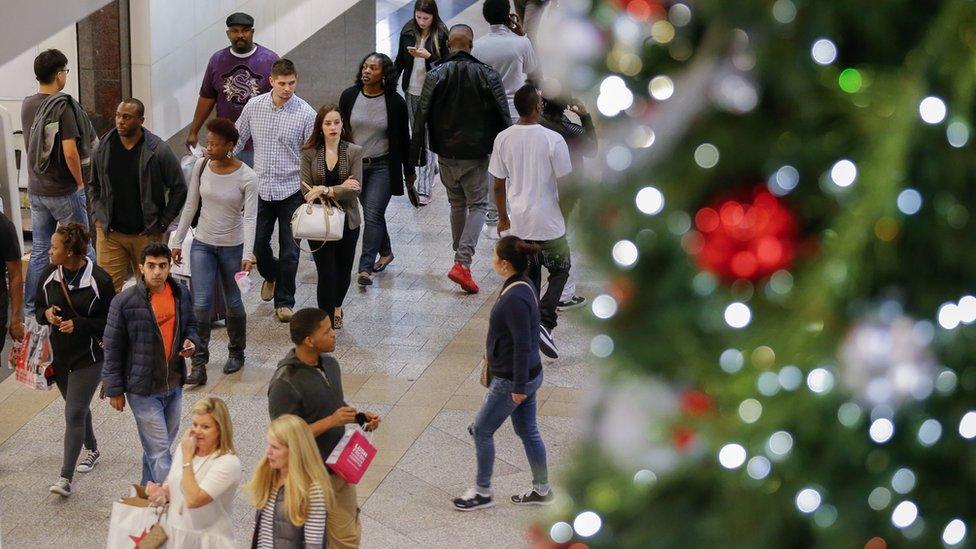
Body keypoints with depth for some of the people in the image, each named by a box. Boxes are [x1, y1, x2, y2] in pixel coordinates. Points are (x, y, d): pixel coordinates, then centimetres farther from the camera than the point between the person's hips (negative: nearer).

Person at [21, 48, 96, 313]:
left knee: (39, 251, 13)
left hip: (36, 189, 7)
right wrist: (80, 182, -9)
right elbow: (70, 152, -23)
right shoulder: (63, 106, -18)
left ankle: (33, 308, 17)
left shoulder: (27, 105, 5)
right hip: (64, 191, -7)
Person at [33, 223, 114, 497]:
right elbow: (38, 309, 11)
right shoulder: (49, 274, -2)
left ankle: (66, 478, -8)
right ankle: (91, 449, 46)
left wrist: (79, 325, -23)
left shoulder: (99, 280, -17)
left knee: (74, 413, -9)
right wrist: (47, 314, -13)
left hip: (88, 356, -6)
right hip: (58, 354, 6)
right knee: (77, 408, 21)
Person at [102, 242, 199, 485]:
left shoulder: (181, 293, -1)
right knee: (160, 452, -6)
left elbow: (190, 325, 18)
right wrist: (115, 390, -7)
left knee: (159, 446, 20)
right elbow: (112, 348, -9)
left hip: (174, 386, 6)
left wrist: (191, 341, -6)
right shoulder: (124, 302, -16)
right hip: (143, 390, -6)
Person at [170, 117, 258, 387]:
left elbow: (250, 218, -17)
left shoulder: (246, 177, -15)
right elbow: (190, 206, 4)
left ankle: (236, 353, 35)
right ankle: (198, 364, -2)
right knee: (201, 304, -6)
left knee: (233, 303, 12)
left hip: (233, 247, -2)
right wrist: (177, 241, 6)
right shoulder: (201, 167, -5)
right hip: (202, 244, 2)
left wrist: (247, 255, -25)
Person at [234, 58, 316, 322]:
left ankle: (284, 301, 18)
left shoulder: (306, 113, -11)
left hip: (291, 189, -2)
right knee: (258, 242, 12)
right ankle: (270, 275, 43)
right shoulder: (254, 106, -3)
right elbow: (237, 141, 10)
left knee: (289, 249, 3)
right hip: (261, 187, 2)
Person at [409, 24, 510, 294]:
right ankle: (462, 263, -12)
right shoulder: (486, 74, -8)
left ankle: (461, 258, 30)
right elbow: (503, 117, -7)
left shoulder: (435, 75, -5)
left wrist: (416, 155, -2)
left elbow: (421, 117, -7)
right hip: (476, 153, -2)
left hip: (445, 154, 2)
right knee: (478, 205, 5)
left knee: (457, 204, 20)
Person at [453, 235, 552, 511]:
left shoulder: (514, 299, -29)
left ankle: (483, 492, 20)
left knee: (482, 430, 6)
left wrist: (519, 387, -20)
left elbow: (523, 345, -25)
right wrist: (493, 353, 27)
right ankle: (542, 490, 31)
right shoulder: (522, 284, 1)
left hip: (512, 381, -9)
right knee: (527, 430, 20)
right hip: (528, 374, 9)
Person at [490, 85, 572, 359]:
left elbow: (498, 184, 3)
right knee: (560, 270, 14)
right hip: (548, 223, -4)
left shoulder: (503, 139, -4)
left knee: (528, 277, 18)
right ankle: (544, 323, -5)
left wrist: (503, 218, 18)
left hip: (517, 223, 4)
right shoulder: (553, 140, -17)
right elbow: (565, 182, -10)